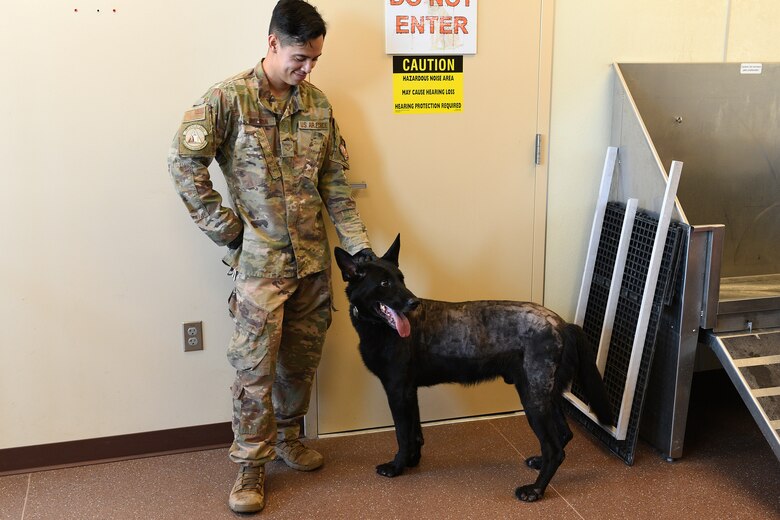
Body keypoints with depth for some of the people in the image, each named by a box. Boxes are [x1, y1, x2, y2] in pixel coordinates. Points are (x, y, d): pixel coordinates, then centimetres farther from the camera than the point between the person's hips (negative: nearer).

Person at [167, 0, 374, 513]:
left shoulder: (317, 102, 6)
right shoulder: (229, 98, -9)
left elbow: (335, 181, 8)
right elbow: (183, 162, -10)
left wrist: (359, 243, 4)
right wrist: (224, 226, -10)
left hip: (313, 256, 5)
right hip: (260, 258, -5)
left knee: (302, 356, 15)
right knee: (255, 365, 0)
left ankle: (287, 435, 36)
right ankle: (251, 465, 15)